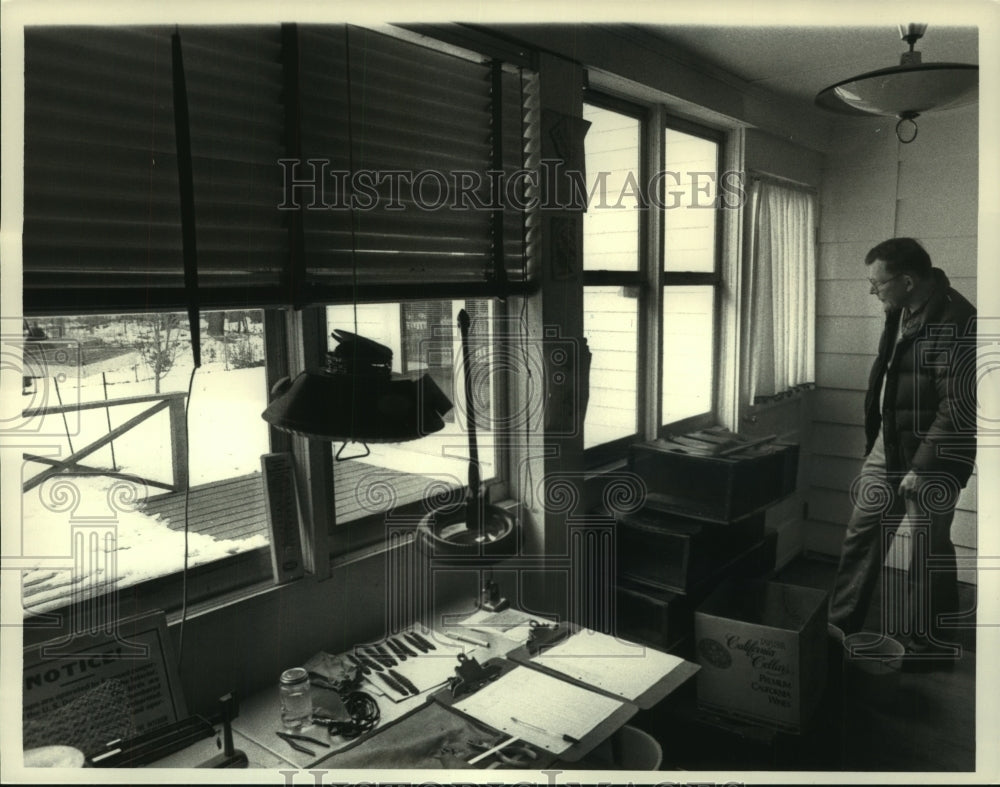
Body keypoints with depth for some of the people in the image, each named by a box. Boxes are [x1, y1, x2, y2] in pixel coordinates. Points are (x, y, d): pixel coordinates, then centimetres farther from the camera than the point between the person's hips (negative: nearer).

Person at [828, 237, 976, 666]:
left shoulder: (955, 322, -21)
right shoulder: (902, 311, 6)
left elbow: (959, 407, -23)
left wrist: (922, 467, -21)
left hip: (933, 455, -8)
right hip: (889, 445, 9)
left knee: (928, 553, 5)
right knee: (861, 533, 13)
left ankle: (931, 647, 23)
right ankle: (838, 625, 26)